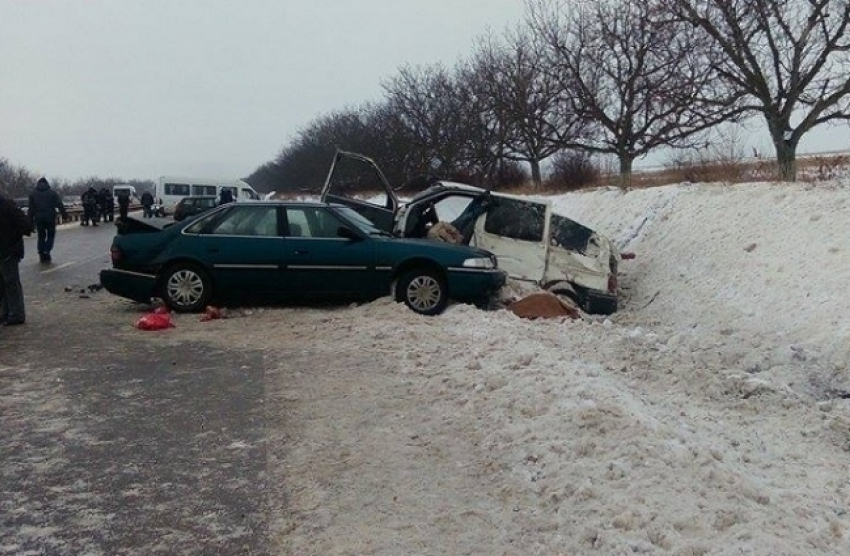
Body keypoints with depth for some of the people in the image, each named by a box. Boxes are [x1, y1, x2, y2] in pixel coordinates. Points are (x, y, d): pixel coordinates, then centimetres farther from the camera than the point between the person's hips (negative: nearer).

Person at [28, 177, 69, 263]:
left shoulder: (33, 194, 8)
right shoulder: (52, 193, 3)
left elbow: (31, 208, 6)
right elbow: (60, 205, -4)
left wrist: (31, 221, 7)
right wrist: (64, 216, -3)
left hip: (39, 219, 2)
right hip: (50, 218, -2)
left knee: (41, 236, 12)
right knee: (51, 235, 8)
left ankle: (41, 254, 8)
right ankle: (47, 251, -11)